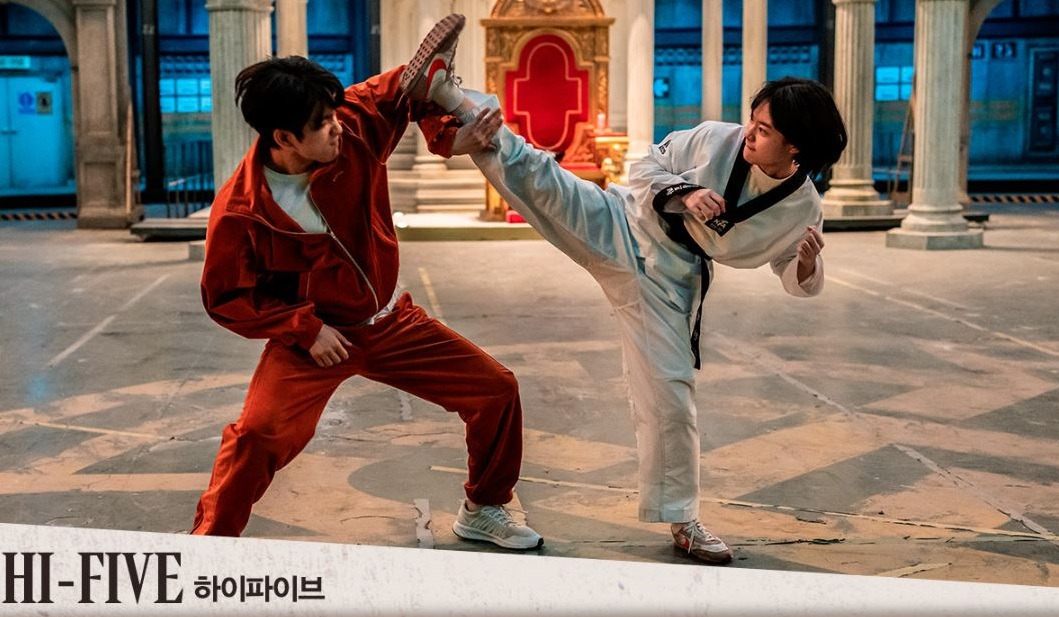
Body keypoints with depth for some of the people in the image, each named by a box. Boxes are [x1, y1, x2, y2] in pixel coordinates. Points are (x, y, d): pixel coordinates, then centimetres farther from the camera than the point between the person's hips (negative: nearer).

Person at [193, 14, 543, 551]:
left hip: (390, 321, 4)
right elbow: (226, 298, -11)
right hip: (312, 335, -4)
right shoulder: (239, 211, -23)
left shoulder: (356, 127, -16)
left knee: (497, 390, 2)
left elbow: (408, 87, 1)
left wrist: (448, 133, -17)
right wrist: (305, 328, -21)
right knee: (258, 433, -26)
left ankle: (483, 512, 25)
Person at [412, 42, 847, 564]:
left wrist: (809, 268, -19)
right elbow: (645, 167, -2)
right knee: (531, 173, -19)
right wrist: (682, 193, -21)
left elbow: (794, 278, 4)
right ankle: (447, 94, -5)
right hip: (617, 226, 0)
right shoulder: (716, 140, -12)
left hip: (665, 282, 0)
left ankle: (682, 522, 18)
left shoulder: (803, 211, -9)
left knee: (670, 398, 1)